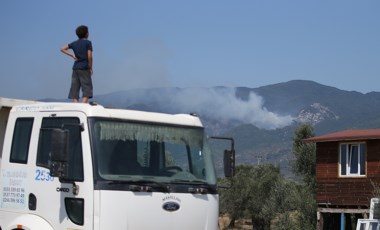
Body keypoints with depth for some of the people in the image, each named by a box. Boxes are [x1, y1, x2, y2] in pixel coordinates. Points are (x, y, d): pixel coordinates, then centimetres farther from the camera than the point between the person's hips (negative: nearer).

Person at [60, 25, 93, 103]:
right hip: (84, 68, -5)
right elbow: (89, 56, -11)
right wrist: (90, 68, -2)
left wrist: (72, 55, 9)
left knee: (75, 88, 6)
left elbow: (62, 49, 10)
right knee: (87, 88, -4)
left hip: (75, 68, 5)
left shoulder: (74, 43, 11)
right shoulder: (88, 42, -4)